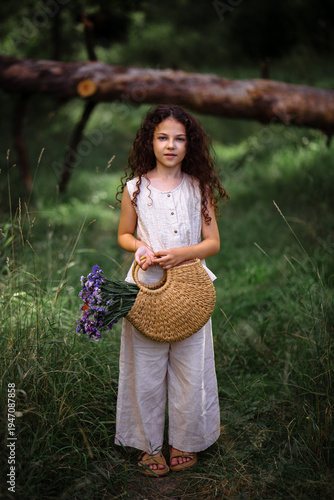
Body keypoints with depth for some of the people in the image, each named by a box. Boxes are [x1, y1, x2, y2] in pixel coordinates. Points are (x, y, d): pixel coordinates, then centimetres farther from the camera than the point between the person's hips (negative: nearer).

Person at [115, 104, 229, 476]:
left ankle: (185, 441, 29)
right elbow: (124, 235, 11)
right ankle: (150, 444, 26)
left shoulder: (198, 187, 1)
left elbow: (213, 242, 2)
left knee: (189, 367, 8)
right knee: (146, 369, 7)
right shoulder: (135, 187, 1)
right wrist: (140, 247, -11)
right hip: (146, 287, 0)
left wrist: (181, 253, -16)